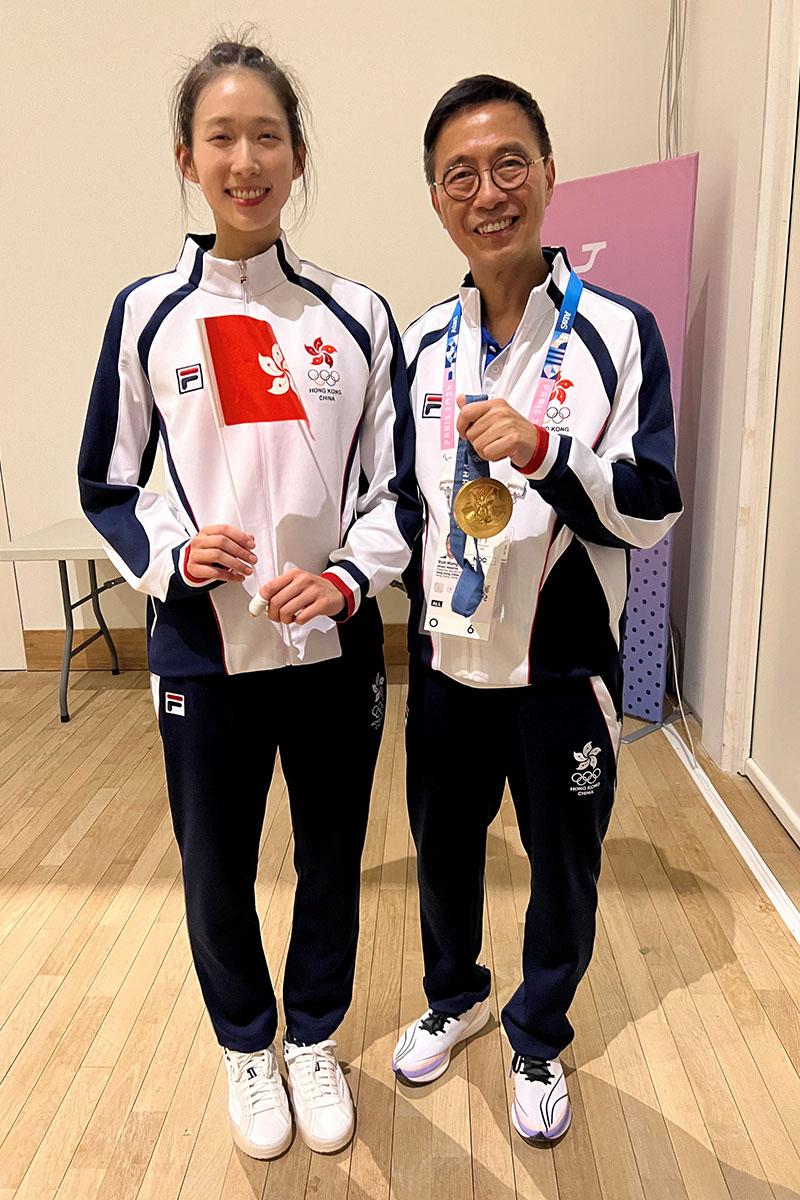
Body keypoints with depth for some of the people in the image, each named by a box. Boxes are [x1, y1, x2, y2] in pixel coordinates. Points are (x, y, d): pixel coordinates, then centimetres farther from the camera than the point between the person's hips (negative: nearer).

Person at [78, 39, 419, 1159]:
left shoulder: (357, 316, 0)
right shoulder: (147, 314, -1)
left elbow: (397, 489, 1)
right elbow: (107, 488, 4)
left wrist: (349, 576, -16)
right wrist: (172, 553, -15)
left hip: (335, 649, 1)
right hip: (204, 655, 0)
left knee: (333, 860, 16)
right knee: (217, 874, 15)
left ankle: (315, 1040, 43)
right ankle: (247, 1046, 43)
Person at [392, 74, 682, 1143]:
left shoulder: (617, 332, -9)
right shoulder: (422, 343, 3)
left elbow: (654, 507, -15)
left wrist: (548, 454, -31)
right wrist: (410, 597, 9)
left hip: (562, 665, -3)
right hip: (446, 661, 4)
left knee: (563, 868, 14)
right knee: (443, 846, 20)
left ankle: (538, 1038, 42)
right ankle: (453, 996, 49)